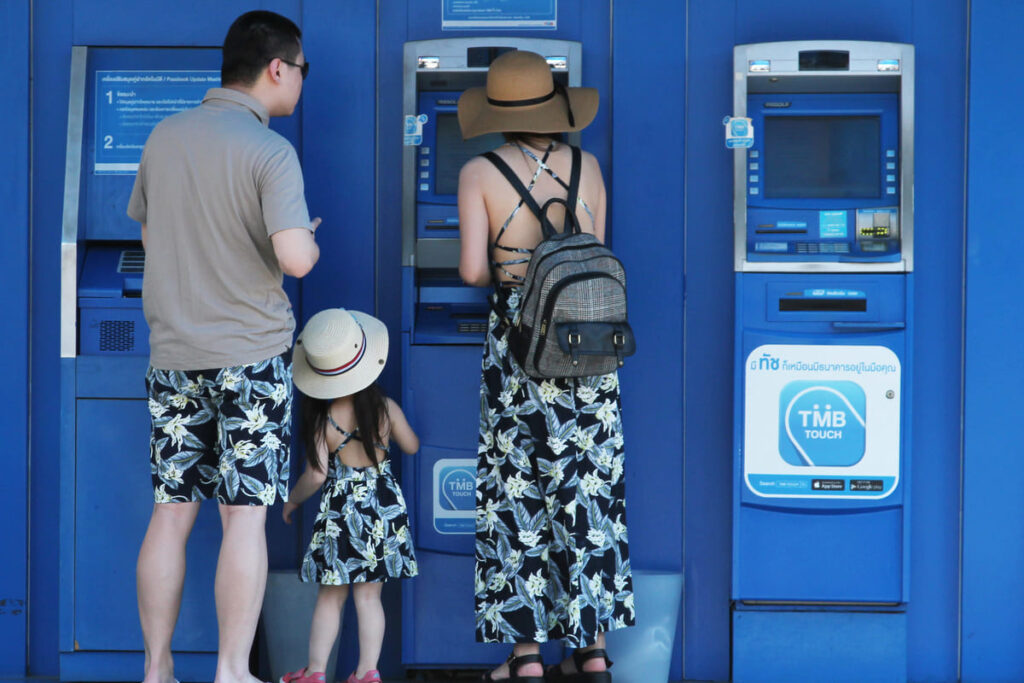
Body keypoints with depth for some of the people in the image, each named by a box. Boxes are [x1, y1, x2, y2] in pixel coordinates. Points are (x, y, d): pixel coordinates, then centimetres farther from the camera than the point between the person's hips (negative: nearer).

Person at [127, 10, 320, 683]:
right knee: (245, 515, 0)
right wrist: (309, 238, 0)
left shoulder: (164, 136, 5)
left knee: (170, 513, 9)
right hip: (251, 354, -5)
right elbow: (295, 258, -22)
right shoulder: (271, 152, -13)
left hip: (172, 352, 5)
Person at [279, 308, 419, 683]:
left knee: (330, 596, 7)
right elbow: (412, 446, 10)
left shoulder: (323, 421, -10)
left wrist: (292, 500, 4)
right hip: (383, 504, 2)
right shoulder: (386, 408, -3)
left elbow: (316, 475, -13)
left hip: (341, 508, -2)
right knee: (369, 595, 6)